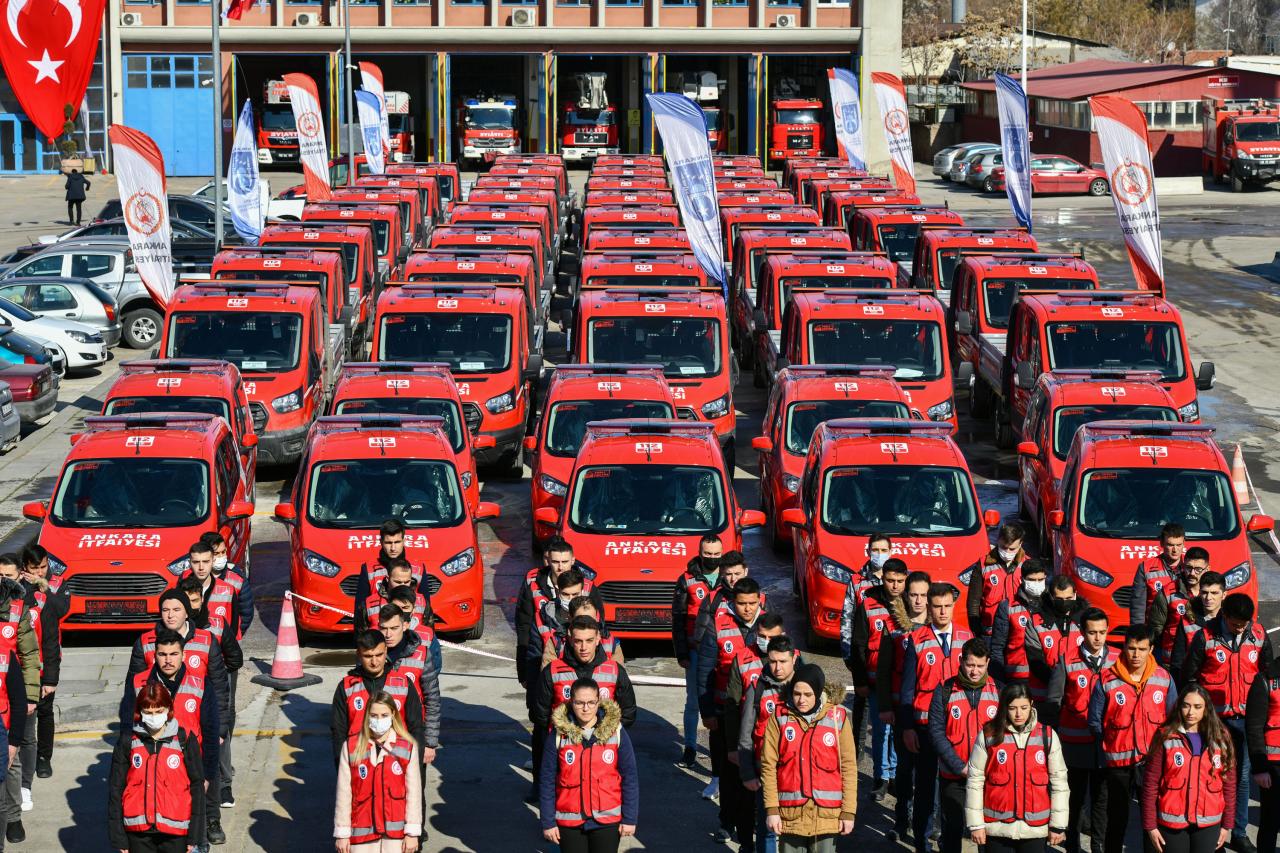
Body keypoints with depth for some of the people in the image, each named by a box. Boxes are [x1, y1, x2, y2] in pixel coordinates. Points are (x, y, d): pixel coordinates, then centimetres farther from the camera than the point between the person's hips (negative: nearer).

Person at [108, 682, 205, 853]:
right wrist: (118, 838, 2)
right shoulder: (128, 741, 1)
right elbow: (115, 788, 5)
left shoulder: (185, 740, -1)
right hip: (138, 830, 1)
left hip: (175, 832, -1)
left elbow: (197, 786, 3)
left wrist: (194, 836, 1)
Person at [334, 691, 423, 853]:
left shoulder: (407, 747, 0)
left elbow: (414, 792, 0)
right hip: (363, 830, 0)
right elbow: (343, 793, 1)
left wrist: (412, 833, -2)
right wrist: (342, 833, 2)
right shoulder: (351, 747, -1)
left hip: (396, 829, 0)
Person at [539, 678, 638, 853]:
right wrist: (547, 822, -2)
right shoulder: (558, 733, -6)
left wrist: (629, 818, -2)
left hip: (607, 820, 0)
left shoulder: (615, 731, -5)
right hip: (569, 822, 0)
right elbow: (547, 780, -2)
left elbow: (629, 776, -1)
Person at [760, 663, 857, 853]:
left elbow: (848, 766, 2)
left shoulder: (837, 717, 0)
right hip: (790, 812, 0)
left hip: (826, 812, 0)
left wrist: (848, 811, -1)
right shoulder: (780, 717, 0)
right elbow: (769, 765, 1)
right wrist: (771, 809, -4)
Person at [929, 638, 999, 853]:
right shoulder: (945, 691, -2)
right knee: (952, 828, 8)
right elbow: (936, 732, -6)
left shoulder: (998, 691, 2)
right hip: (953, 777, 0)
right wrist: (960, 766, -13)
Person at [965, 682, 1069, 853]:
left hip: (1035, 827, 1)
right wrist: (975, 824, -2)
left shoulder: (1047, 736, 2)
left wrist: (1058, 825, 2)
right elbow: (975, 781, 1)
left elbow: (1059, 782, 5)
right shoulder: (989, 736, -1)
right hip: (997, 829, -1)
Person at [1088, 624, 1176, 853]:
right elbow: (1095, 723, 1)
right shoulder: (1106, 680, -7)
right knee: (1117, 818, 11)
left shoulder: (1165, 679, 0)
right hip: (1118, 762, -1)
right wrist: (1112, 744, 1)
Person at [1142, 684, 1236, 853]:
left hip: (1208, 825, 2)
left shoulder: (1220, 738, 4)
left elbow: (1229, 784, 8)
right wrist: (1150, 826, -5)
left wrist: (1227, 825, 6)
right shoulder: (1165, 737, -3)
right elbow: (1150, 784, -3)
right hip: (1172, 823, -2)